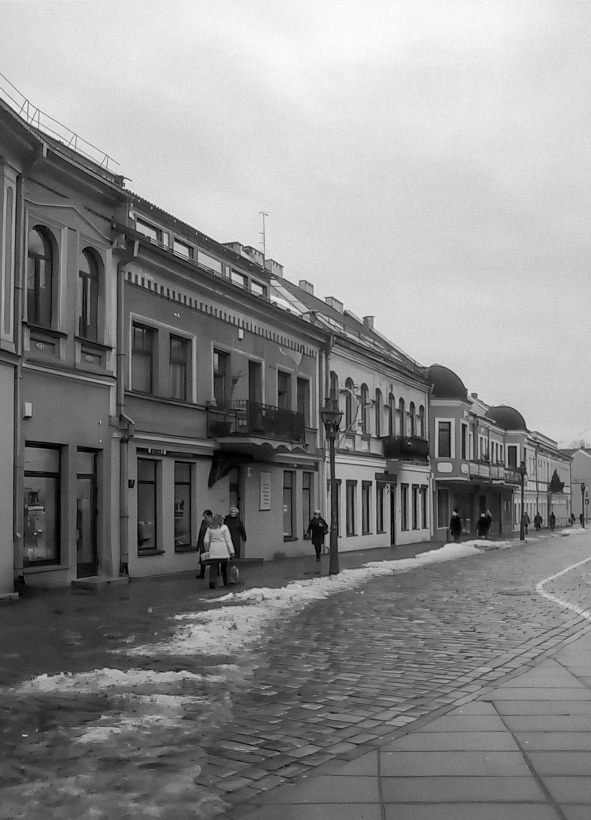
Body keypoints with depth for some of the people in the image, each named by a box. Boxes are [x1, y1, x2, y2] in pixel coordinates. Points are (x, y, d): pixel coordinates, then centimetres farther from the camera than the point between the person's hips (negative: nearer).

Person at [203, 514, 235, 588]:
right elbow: (228, 540, -4)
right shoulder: (224, 527, -1)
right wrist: (231, 551, -2)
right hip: (223, 550, -1)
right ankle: (225, 583, 20)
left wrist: (207, 550, 21)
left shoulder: (209, 528, 7)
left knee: (213, 567, 0)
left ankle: (212, 581, -18)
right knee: (224, 567, 11)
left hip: (213, 550, 1)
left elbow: (206, 541, 6)